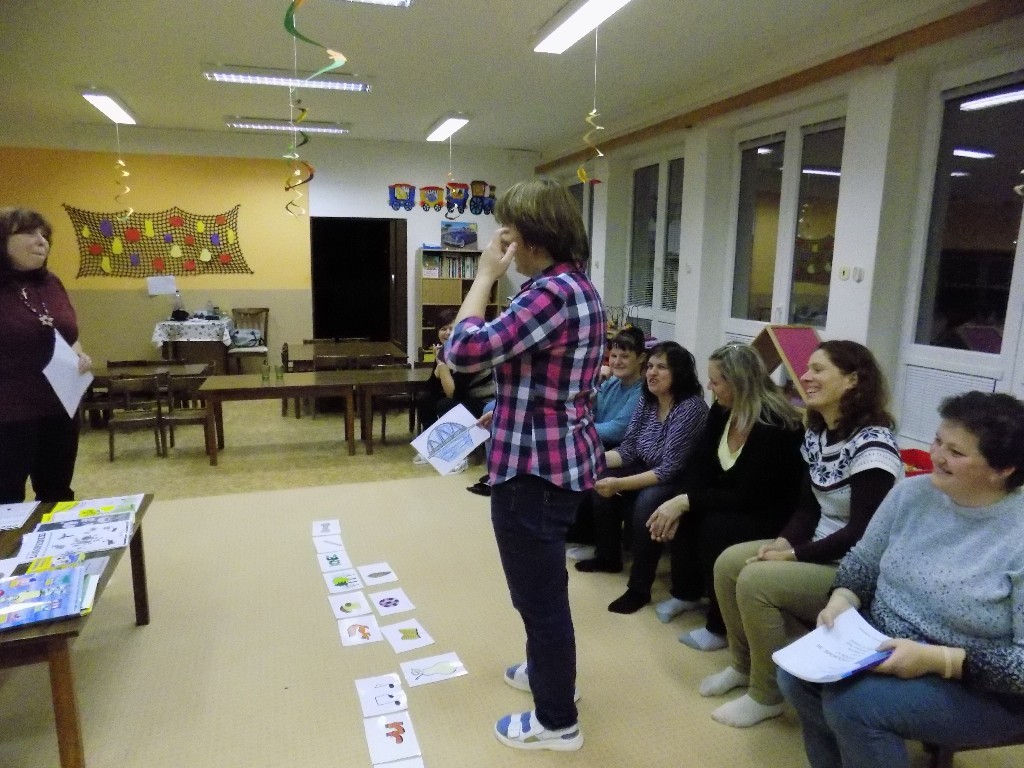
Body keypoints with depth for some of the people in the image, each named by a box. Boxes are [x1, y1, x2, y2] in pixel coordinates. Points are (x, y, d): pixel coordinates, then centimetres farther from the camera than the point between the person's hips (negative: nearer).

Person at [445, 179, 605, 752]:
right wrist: (504, 413, 17)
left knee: (539, 592, 6)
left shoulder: (552, 293, -23)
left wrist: (486, 275, -17)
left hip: (533, 467, -11)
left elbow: (465, 350, -27)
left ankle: (557, 721, 26)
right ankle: (549, 669, 48)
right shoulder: (581, 288, 10)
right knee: (545, 583, 27)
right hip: (564, 457, 11)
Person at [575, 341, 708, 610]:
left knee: (647, 501, -33)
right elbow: (627, 450, 0)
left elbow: (669, 470, -28)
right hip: (650, 471, 8)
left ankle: (640, 587, -17)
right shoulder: (647, 400, -3)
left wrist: (620, 484, -32)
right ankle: (608, 556, 15)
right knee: (601, 480, -5)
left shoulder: (691, 408, -25)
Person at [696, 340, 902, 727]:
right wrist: (782, 542, -8)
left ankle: (768, 695, -3)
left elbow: (861, 532, -24)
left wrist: (793, 555, -20)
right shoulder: (816, 434, 5)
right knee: (728, 562, -3)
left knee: (756, 579, -23)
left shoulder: (872, 445, -23)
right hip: (819, 550, 9)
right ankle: (743, 665, 17)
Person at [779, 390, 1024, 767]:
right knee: (796, 674, -13)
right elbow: (864, 559, 8)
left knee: (852, 703, -27)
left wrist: (936, 660, -28)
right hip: (882, 647, 6)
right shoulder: (912, 492, -3)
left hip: (983, 689, -6)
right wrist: (842, 599, -12)